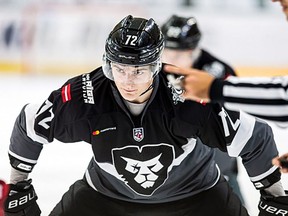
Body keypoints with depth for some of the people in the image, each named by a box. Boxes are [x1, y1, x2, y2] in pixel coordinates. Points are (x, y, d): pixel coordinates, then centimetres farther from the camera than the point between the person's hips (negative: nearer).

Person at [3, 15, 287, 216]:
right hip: (107, 190, 1)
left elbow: (253, 138, -23)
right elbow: (29, 125, -10)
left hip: (193, 190, -1)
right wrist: (18, 185, -1)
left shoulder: (191, 97, -35)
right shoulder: (84, 98, -29)